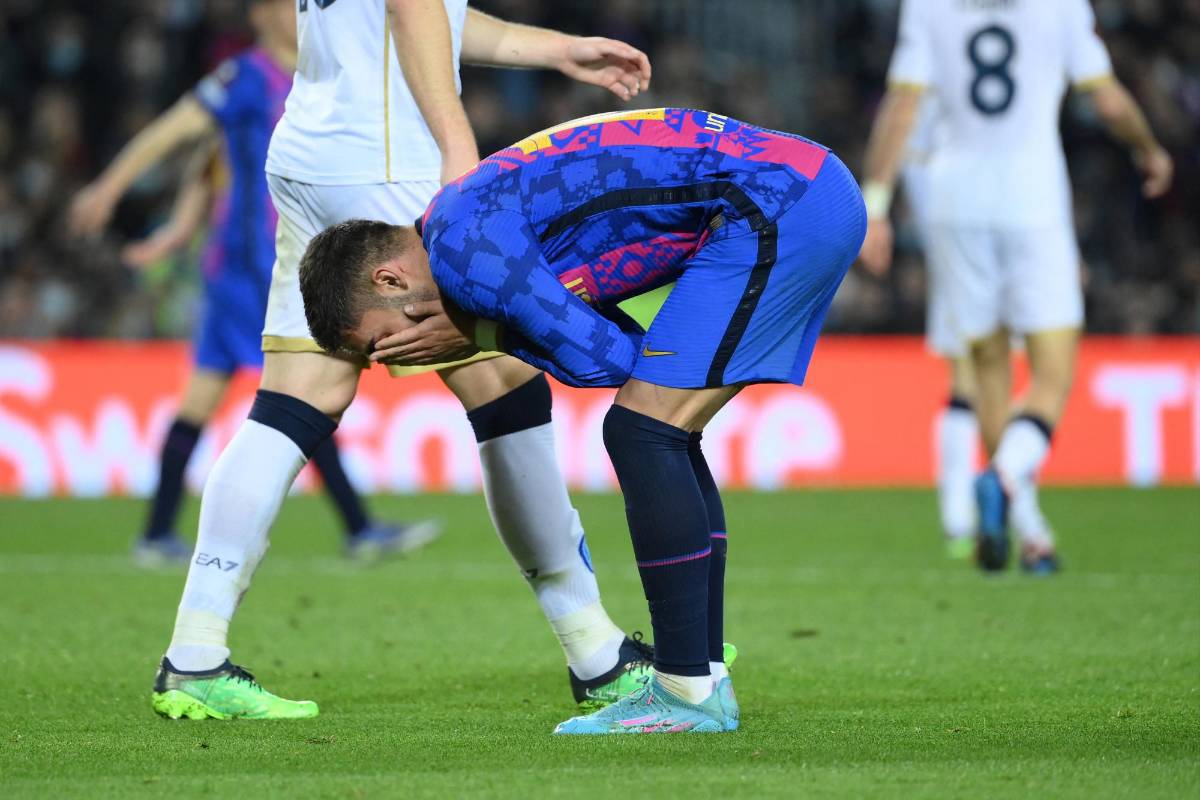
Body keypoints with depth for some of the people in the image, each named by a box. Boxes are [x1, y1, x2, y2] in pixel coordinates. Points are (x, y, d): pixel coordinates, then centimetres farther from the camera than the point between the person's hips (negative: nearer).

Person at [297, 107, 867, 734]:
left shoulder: (461, 247, -11)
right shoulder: (484, 208, 19)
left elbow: (607, 358, -12)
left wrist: (479, 338, 0)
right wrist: (482, 333, 3)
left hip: (778, 206, -10)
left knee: (641, 433, -9)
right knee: (661, 439, 14)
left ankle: (687, 691, -7)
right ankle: (705, 680, 15)